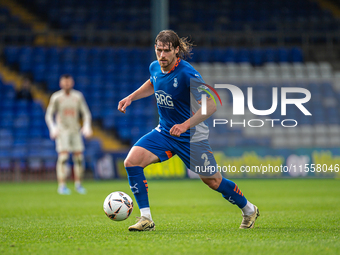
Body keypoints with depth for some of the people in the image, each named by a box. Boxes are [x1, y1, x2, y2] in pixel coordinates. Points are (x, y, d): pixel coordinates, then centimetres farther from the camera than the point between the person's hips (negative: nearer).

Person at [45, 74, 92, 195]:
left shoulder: (78, 96, 6)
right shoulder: (56, 97, -2)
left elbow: (86, 113, 11)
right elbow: (49, 115, -1)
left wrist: (87, 126, -5)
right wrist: (53, 128, -16)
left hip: (75, 131, 3)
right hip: (62, 131, -3)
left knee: (79, 158, 1)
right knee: (63, 157, -14)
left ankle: (78, 184, 16)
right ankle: (62, 186, -13)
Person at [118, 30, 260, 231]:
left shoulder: (187, 74, -25)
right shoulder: (155, 67, -4)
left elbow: (211, 106, -25)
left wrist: (185, 125, -35)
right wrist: (131, 97, 11)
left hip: (192, 137, -6)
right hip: (164, 132, 6)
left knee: (213, 181, 6)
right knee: (132, 161, -15)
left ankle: (249, 210, 34)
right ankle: (146, 219, -9)